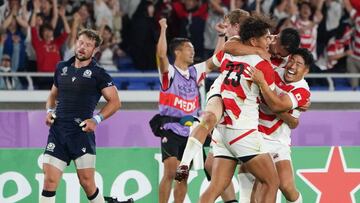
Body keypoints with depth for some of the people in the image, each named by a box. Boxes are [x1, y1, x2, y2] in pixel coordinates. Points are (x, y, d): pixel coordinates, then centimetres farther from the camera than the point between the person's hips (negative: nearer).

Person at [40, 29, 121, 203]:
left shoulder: (98, 73, 2)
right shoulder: (62, 68, 15)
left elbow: (115, 101, 1)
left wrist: (97, 119, -11)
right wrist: (50, 111, 8)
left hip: (82, 131, -4)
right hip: (58, 130, 4)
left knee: (87, 182, -7)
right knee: (50, 180, -5)